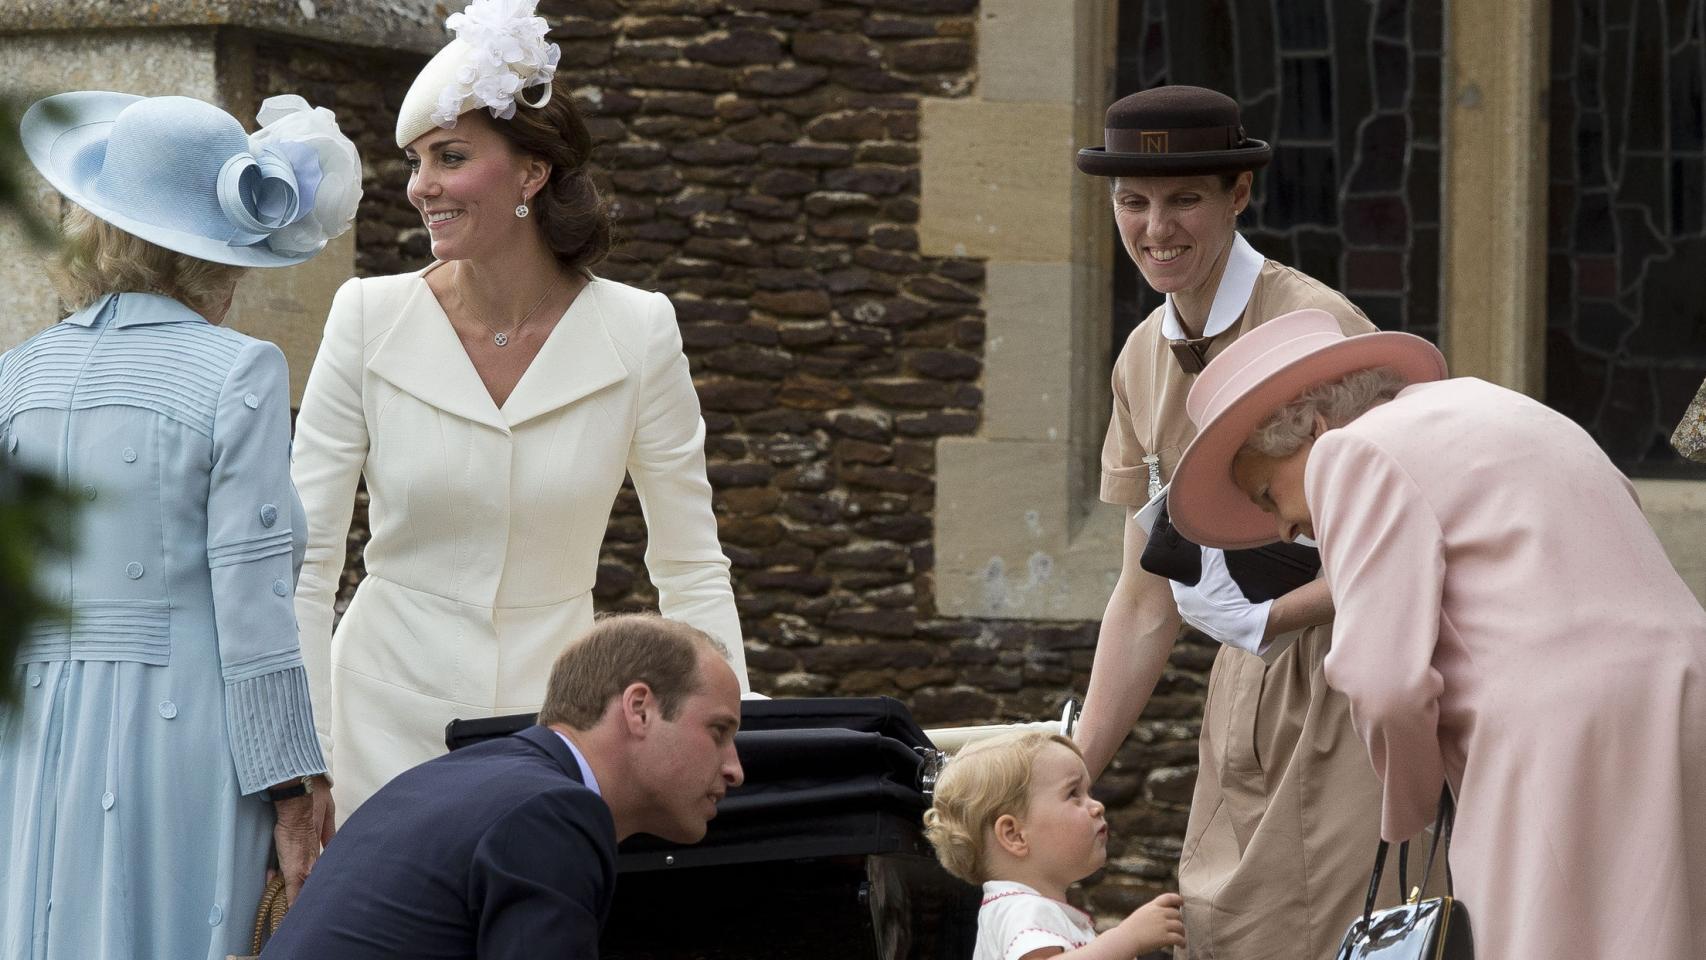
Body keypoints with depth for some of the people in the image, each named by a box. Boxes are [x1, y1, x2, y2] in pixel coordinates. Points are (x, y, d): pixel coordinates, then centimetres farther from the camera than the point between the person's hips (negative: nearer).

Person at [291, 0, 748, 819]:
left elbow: (691, 568, 3)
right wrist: (301, 764, -10)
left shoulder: (637, 333, -3)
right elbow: (304, 558, -3)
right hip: (389, 720, 0)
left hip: (554, 720, 1)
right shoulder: (368, 320, -5)